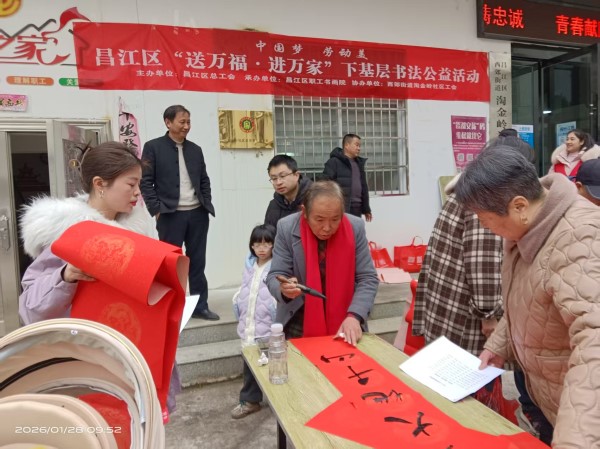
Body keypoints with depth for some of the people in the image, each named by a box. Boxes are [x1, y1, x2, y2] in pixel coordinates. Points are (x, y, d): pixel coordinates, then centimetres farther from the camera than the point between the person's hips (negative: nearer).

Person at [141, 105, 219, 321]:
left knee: (197, 262, 10)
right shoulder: (153, 147, -1)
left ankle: (200, 306, 19)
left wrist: (207, 204, 5)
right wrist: (157, 209, -11)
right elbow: (145, 181, -5)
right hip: (170, 215, -4)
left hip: (197, 213, 5)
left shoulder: (195, 149, 14)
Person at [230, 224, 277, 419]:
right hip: (249, 326, 6)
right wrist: (240, 314, 14)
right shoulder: (249, 265, 10)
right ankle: (250, 400, 34)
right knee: (249, 364, 17)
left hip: (269, 327, -6)